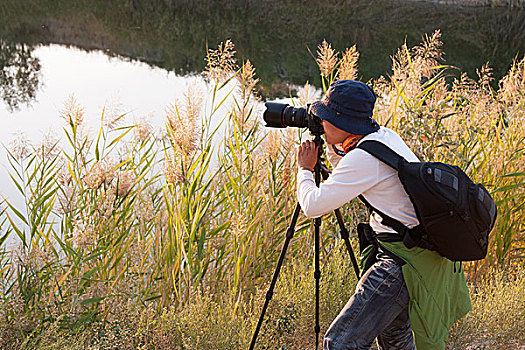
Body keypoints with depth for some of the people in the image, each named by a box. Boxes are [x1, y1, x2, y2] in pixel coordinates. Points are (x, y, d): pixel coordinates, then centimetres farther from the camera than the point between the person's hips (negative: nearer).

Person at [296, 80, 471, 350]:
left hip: (404, 261, -10)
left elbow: (313, 206, -16)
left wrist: (305, 170, 2)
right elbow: (347, 178, 27)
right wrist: (331, 145, 13)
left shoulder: (364, 158, -21)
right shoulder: (386, 136, 7)